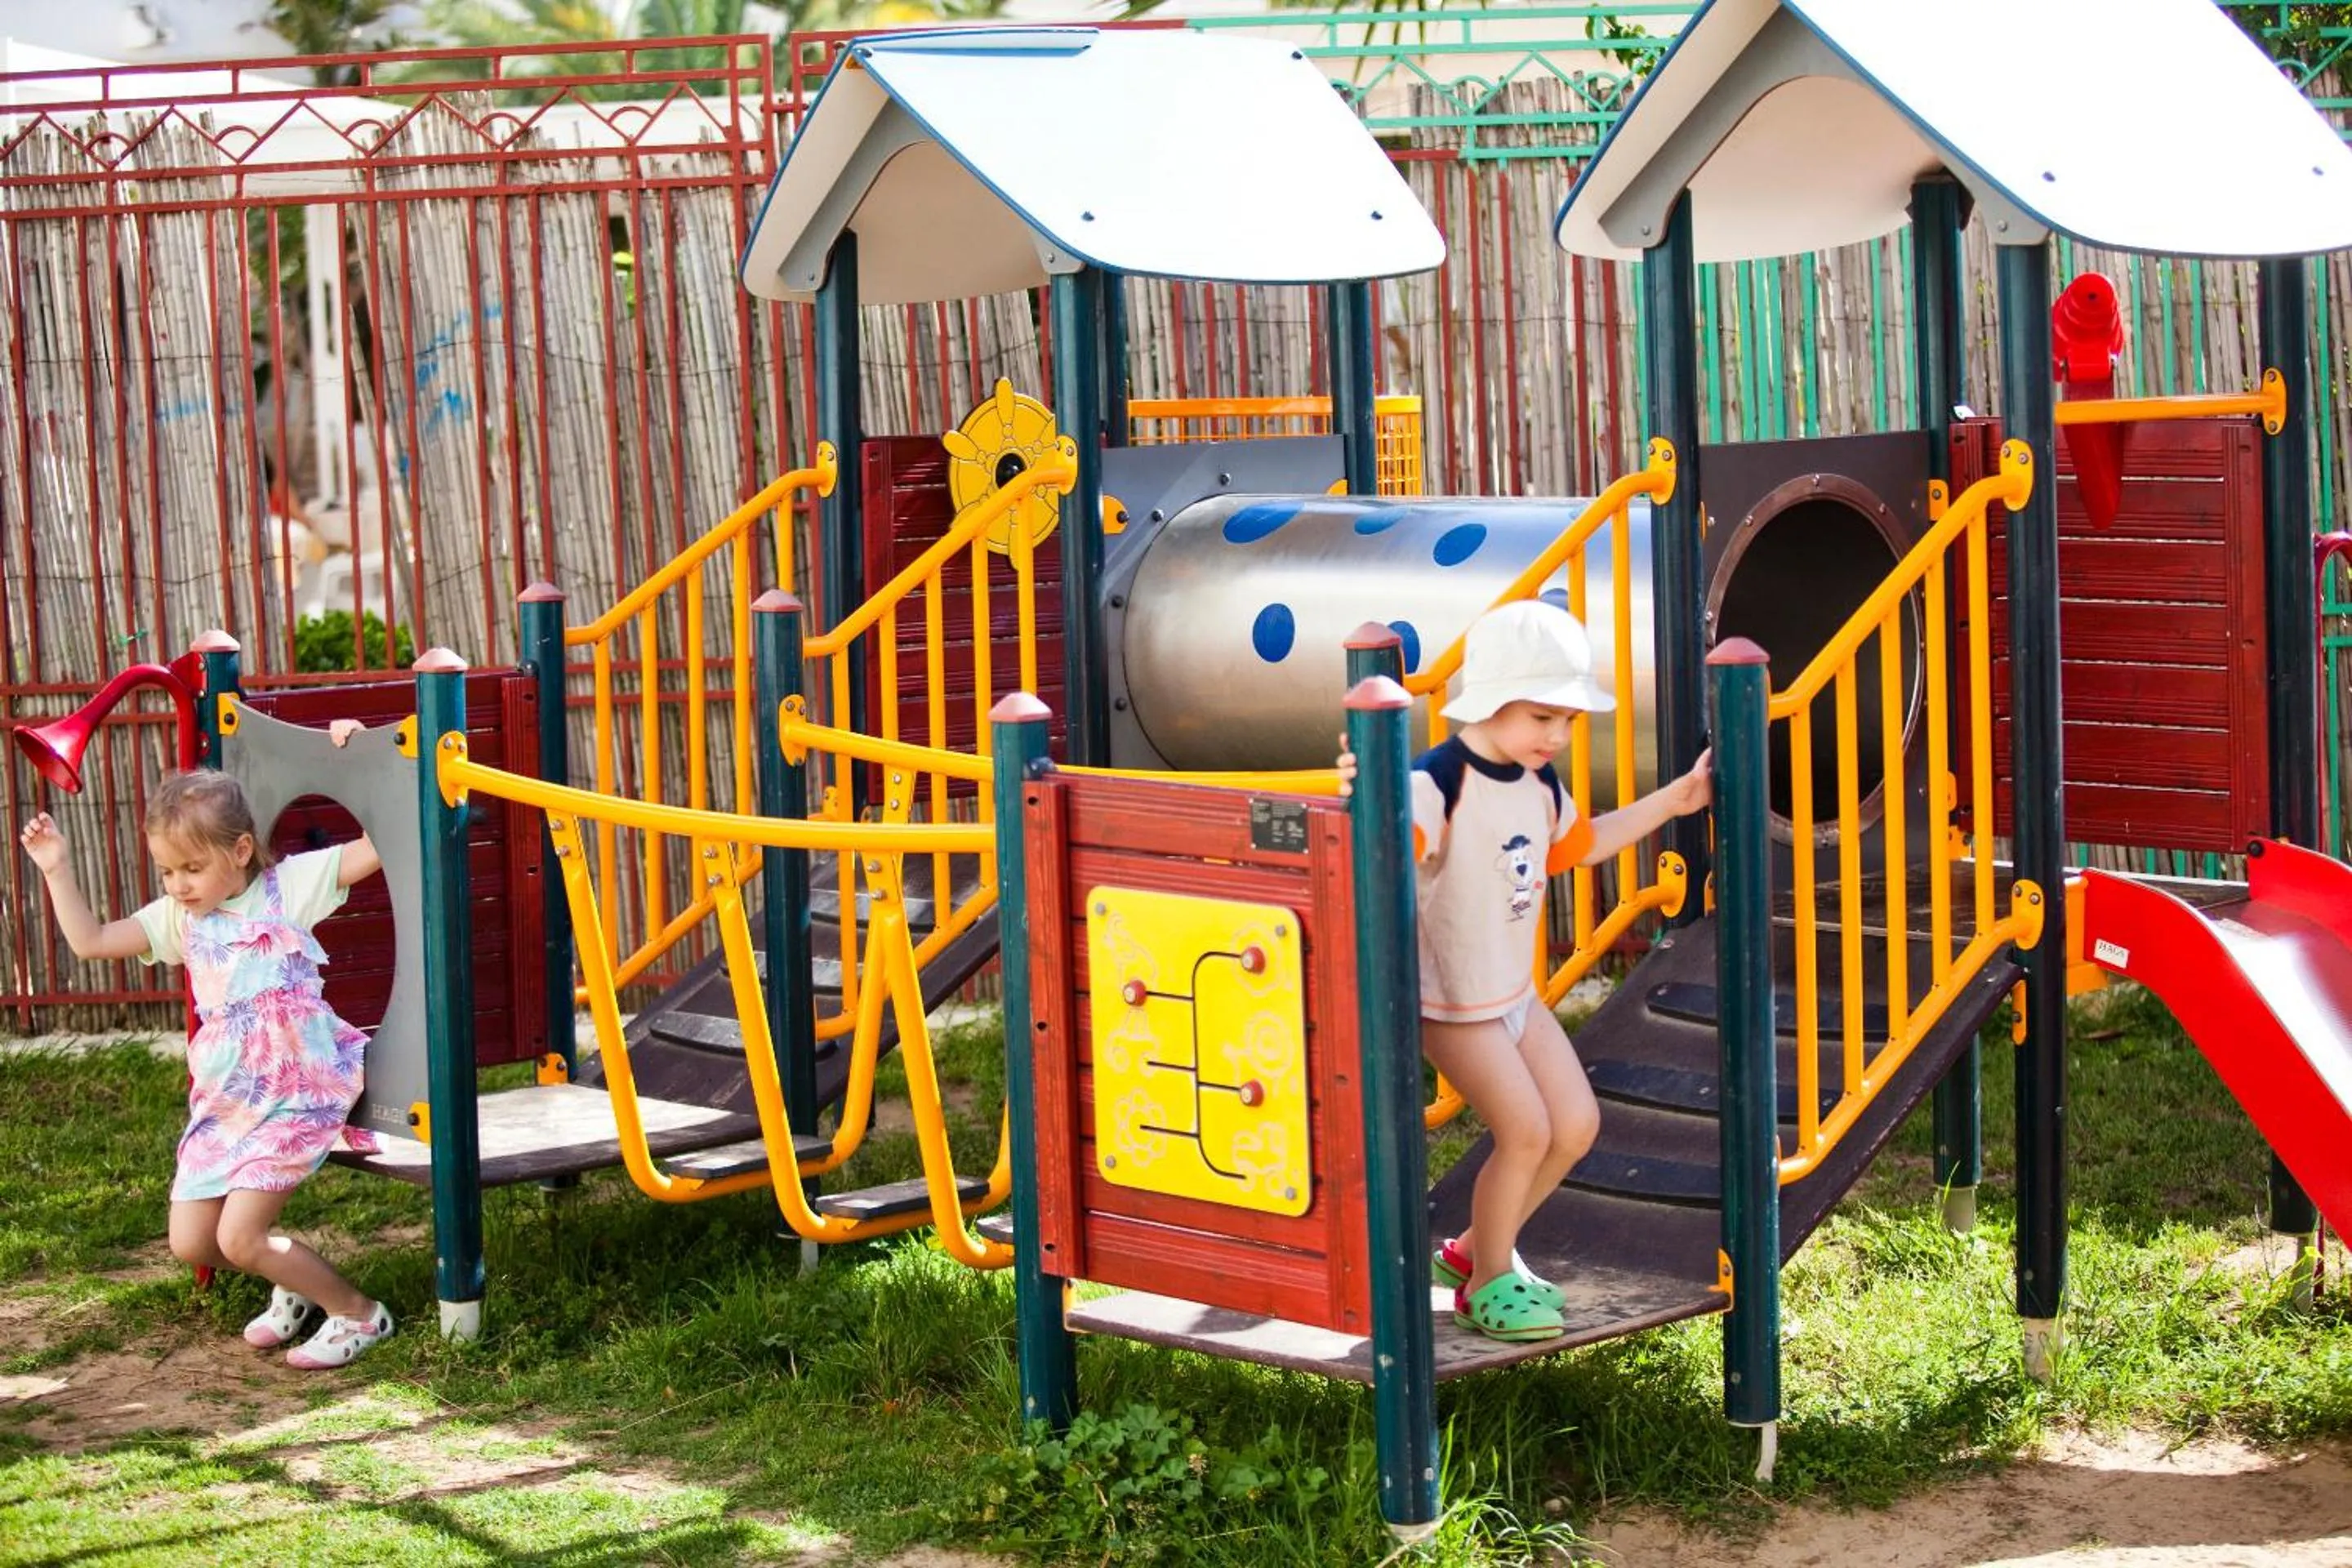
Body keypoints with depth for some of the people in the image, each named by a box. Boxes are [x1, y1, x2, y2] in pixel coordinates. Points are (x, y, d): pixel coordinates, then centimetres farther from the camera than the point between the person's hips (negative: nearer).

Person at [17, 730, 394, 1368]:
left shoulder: (290, 885, -5)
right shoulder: (179, 919, 8)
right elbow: (90, 941, 8)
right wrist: (57, 871, 0)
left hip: (296, 1095, -7)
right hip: (221, 1105, 7)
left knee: (239, 1237, -14)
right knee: (191, 1243, 6)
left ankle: (358, 1314, 4)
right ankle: (296, 1283, 31)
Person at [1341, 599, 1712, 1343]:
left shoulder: (1539, 784, 2)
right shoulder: (1436, 783, -25)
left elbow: (1578, 844, 21)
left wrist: (1669, 802, 18)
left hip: (1517, 990, 9)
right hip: (1450, 1000, -9)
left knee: (1576, 1125, 7)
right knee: (1526, 1129, -14)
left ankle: (1478, 1248, 26)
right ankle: (1486, 1282, 7)